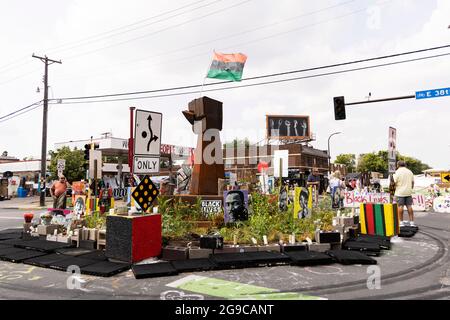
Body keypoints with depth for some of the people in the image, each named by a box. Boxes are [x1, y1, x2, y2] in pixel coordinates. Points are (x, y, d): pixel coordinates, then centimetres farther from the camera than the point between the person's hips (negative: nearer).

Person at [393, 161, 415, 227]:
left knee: (400, 206, -1)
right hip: (408, 192, 5)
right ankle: (412, 222, 11)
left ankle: (401, 222, 1)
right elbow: (412, 182, 13)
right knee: (409, 206, 8)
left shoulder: (397, 172, -8)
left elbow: (394, 182, -12)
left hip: (400, 192, -5)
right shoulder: (409, 172, 9)